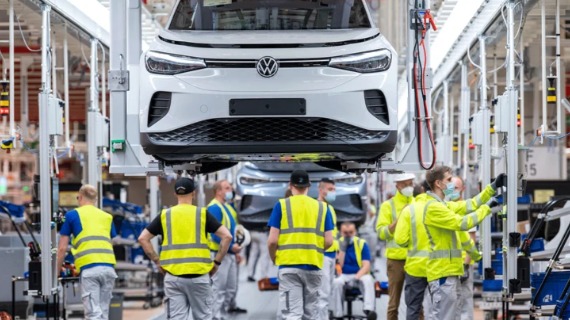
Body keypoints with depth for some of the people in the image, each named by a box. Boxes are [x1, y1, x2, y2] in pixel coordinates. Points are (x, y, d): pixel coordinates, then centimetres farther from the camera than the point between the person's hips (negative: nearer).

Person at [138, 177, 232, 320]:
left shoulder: (165, 215, 6)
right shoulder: (203, 214, 1)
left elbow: (143, 239, 4)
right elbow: (226, 236, -4)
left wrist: (157, 261, 8)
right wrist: (217, 262, 3)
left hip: (173, 276, 1)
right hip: (198, 275, -1)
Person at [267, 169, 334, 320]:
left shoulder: (282, 205, 1)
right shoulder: (322, 207, 8)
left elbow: (272, 240, -4)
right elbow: (329, 241, 3)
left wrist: (273, 258, 15)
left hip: (289, 265, -2)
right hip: (314, 266, 3)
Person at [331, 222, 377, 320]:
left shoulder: (362, 244, 1)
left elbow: (366, 266, -6)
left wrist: (357, 277, -24)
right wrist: (342, 249, -17)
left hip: (360, 275, 0)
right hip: (343, 276, 0)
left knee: (368, 280, -33)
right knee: (336, 282, -34)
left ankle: (369, 310, -49)